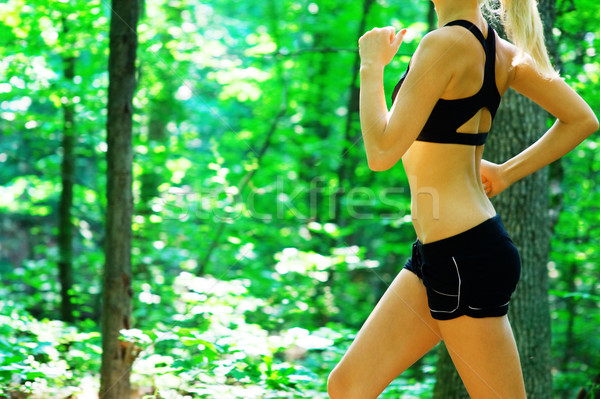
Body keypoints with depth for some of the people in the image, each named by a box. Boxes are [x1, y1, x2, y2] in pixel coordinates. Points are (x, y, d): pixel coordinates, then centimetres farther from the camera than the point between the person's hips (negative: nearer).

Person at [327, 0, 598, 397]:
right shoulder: (500, 52, 8)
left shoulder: (446, 43, -17)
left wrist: (371, 65, -7)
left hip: (464, 255, -10)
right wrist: (506, 173, 16)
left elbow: (382, 152, -19)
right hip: (441, 254, 10)